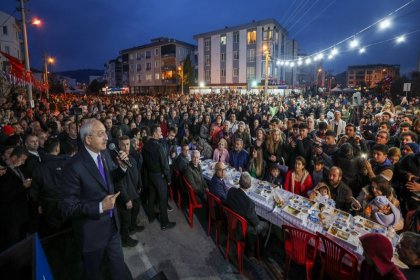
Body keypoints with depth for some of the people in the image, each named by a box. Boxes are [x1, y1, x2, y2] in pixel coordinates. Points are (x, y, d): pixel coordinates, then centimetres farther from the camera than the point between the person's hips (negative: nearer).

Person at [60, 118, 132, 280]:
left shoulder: (105, 154, -7)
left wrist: (122, 166, -11)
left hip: (112, 224, 6)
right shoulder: (74, 167, -26)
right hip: (92, 231, -5)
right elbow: (68, 208, -21)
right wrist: (100, 207, -30)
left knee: (119, 267, 26)